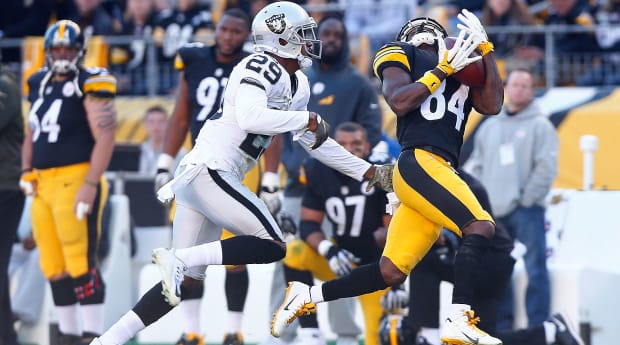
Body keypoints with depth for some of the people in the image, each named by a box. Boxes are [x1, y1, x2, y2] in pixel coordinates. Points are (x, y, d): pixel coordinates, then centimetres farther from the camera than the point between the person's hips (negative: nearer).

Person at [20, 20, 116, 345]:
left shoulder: (89, 85, -8)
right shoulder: (40, 85, 15)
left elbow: (105, 138, -14)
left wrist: (90, 185, -20)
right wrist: (27, 171, 11)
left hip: (75, 180, -8)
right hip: (44, 184, 8)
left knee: (81, 262, -10)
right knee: (54, 265, 11)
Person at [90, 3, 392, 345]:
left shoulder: (296, 85, 18)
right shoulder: (262, 68, -11)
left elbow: (315, 142, 28)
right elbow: (249, 117, -28)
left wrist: (368, 172, 27)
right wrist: (306, 119, -16)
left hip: (196, 176, 10)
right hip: (209, 171, -10)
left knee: (186, 279, 8)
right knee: (272, 245, -13)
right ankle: (176, 260, -19)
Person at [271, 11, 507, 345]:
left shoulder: (464, 68, 27)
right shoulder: (401, 55, 9)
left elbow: (492, 105, 11)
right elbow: (399, 102, -8)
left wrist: (485, 49, 9)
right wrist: (442, 70, -8)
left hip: (440, 172, 7)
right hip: (419, 163, -7)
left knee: (390, 272, 4)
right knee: (479, 226, -22)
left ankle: (308, 295, 13)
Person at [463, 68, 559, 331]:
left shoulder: (540, 126, 0)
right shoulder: (490, 127, 17)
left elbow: (546, 168, -7)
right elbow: (476, 165, 19)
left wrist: (528, 199, -11)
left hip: (527, 211, -6)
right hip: (493, 212, 6)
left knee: (535, 270, -9)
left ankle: (538, 327, -9)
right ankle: (502, 327, 17)